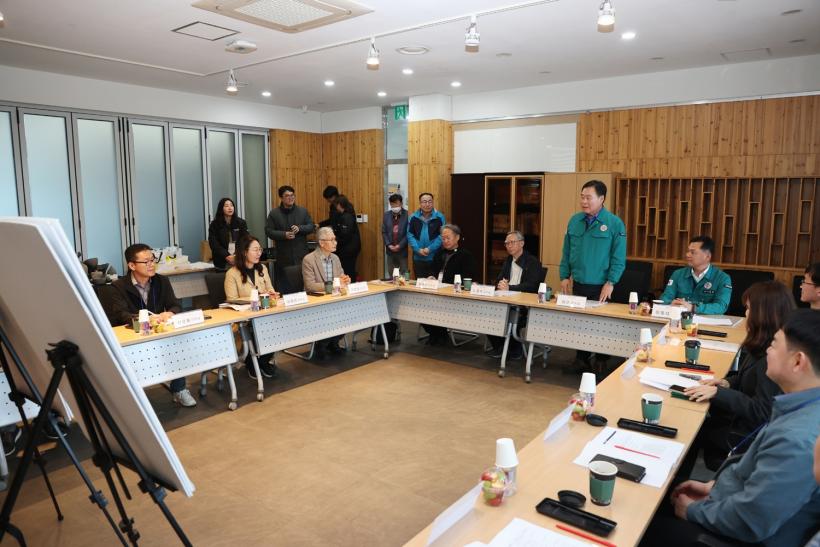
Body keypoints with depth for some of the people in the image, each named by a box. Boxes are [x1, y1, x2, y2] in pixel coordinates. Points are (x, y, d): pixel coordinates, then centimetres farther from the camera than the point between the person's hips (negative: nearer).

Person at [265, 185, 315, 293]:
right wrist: (284, 235, -15)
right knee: (284, 286, 0)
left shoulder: (303, 211, 9)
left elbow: (311, 226, 7)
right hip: (283, 256, -2)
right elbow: (268, 231, -1)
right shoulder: (274, 213, 2)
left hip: (301, 255, 2)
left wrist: (300, 228, -12)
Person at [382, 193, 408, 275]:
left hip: (403, 250, -4)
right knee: (391, 274, 11)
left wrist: (400, 245, -13)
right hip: (390, 250, 4)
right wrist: (389, 245, -5)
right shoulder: (386, 214, 6)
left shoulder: (407, 214, -7)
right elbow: (384, 232, 7)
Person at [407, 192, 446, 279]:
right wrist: (418, 249, -11)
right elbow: (410, 235, 2)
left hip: (434, 258, -2)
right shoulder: (413, 217, 5)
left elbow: (442, 236, -6)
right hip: (418, 258, 2)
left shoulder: (439, 217, -2)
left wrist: (430, 249, -14)